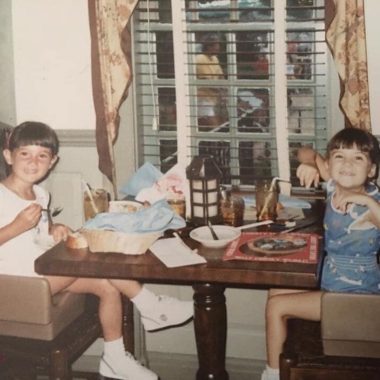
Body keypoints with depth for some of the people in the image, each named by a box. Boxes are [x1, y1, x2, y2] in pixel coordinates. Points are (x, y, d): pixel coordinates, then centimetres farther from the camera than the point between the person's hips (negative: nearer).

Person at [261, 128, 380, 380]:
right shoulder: (335, 183, -7)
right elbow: (308, 153, 8)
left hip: (355, 294, -8)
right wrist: (308, 164, -13)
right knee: (276, 292, 20)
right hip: (330, 279, 8)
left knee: (276, 306, -6)